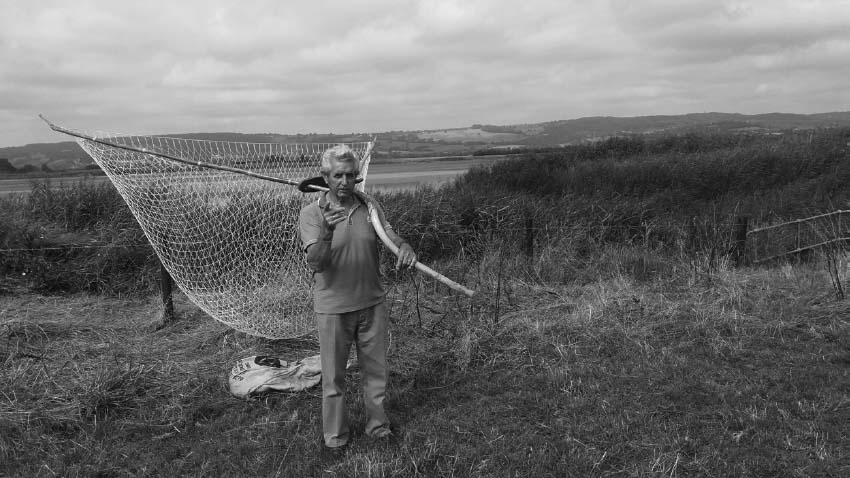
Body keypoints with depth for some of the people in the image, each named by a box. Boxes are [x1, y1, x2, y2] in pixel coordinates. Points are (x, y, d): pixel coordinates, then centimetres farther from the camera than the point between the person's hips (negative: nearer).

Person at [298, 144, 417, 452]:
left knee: (376, 369, 15)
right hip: (333, 308, -3)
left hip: (372, 302, 3)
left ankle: (377, 425, 34)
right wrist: (327, 232, -42)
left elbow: (391, 236, -4)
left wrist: (404, 247, -28)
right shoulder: (311, 214, -11)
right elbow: (315, 262, -22)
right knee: (333, 375, 9)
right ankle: (335, 436, 27)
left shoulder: (369, 208, 0)